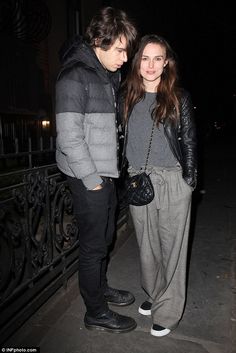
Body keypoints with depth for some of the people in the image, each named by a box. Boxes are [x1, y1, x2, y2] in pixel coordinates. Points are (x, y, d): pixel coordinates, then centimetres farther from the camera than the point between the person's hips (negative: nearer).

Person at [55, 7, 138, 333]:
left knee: (105, 237, 20)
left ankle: (100, 288, 42)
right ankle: (96, 313, 24)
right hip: (88, 177, -8)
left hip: (106, 173, 8)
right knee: (94, 244, 4)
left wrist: (108, 174, 12)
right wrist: (91, 179, -14)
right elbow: (69, 136, -18)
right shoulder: (75, 76, -13)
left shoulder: (110, 75, 14)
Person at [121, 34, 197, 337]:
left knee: (172, 246, 6)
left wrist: (189, 179, -3)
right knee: (147, 246, 15)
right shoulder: (127, 97, 7)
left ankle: (168, 311, 24)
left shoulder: (179, 97, 0)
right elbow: (121, 138, 11)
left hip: (173, 182, -3)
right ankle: (153, 295, 37)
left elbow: (189, 141, 2)